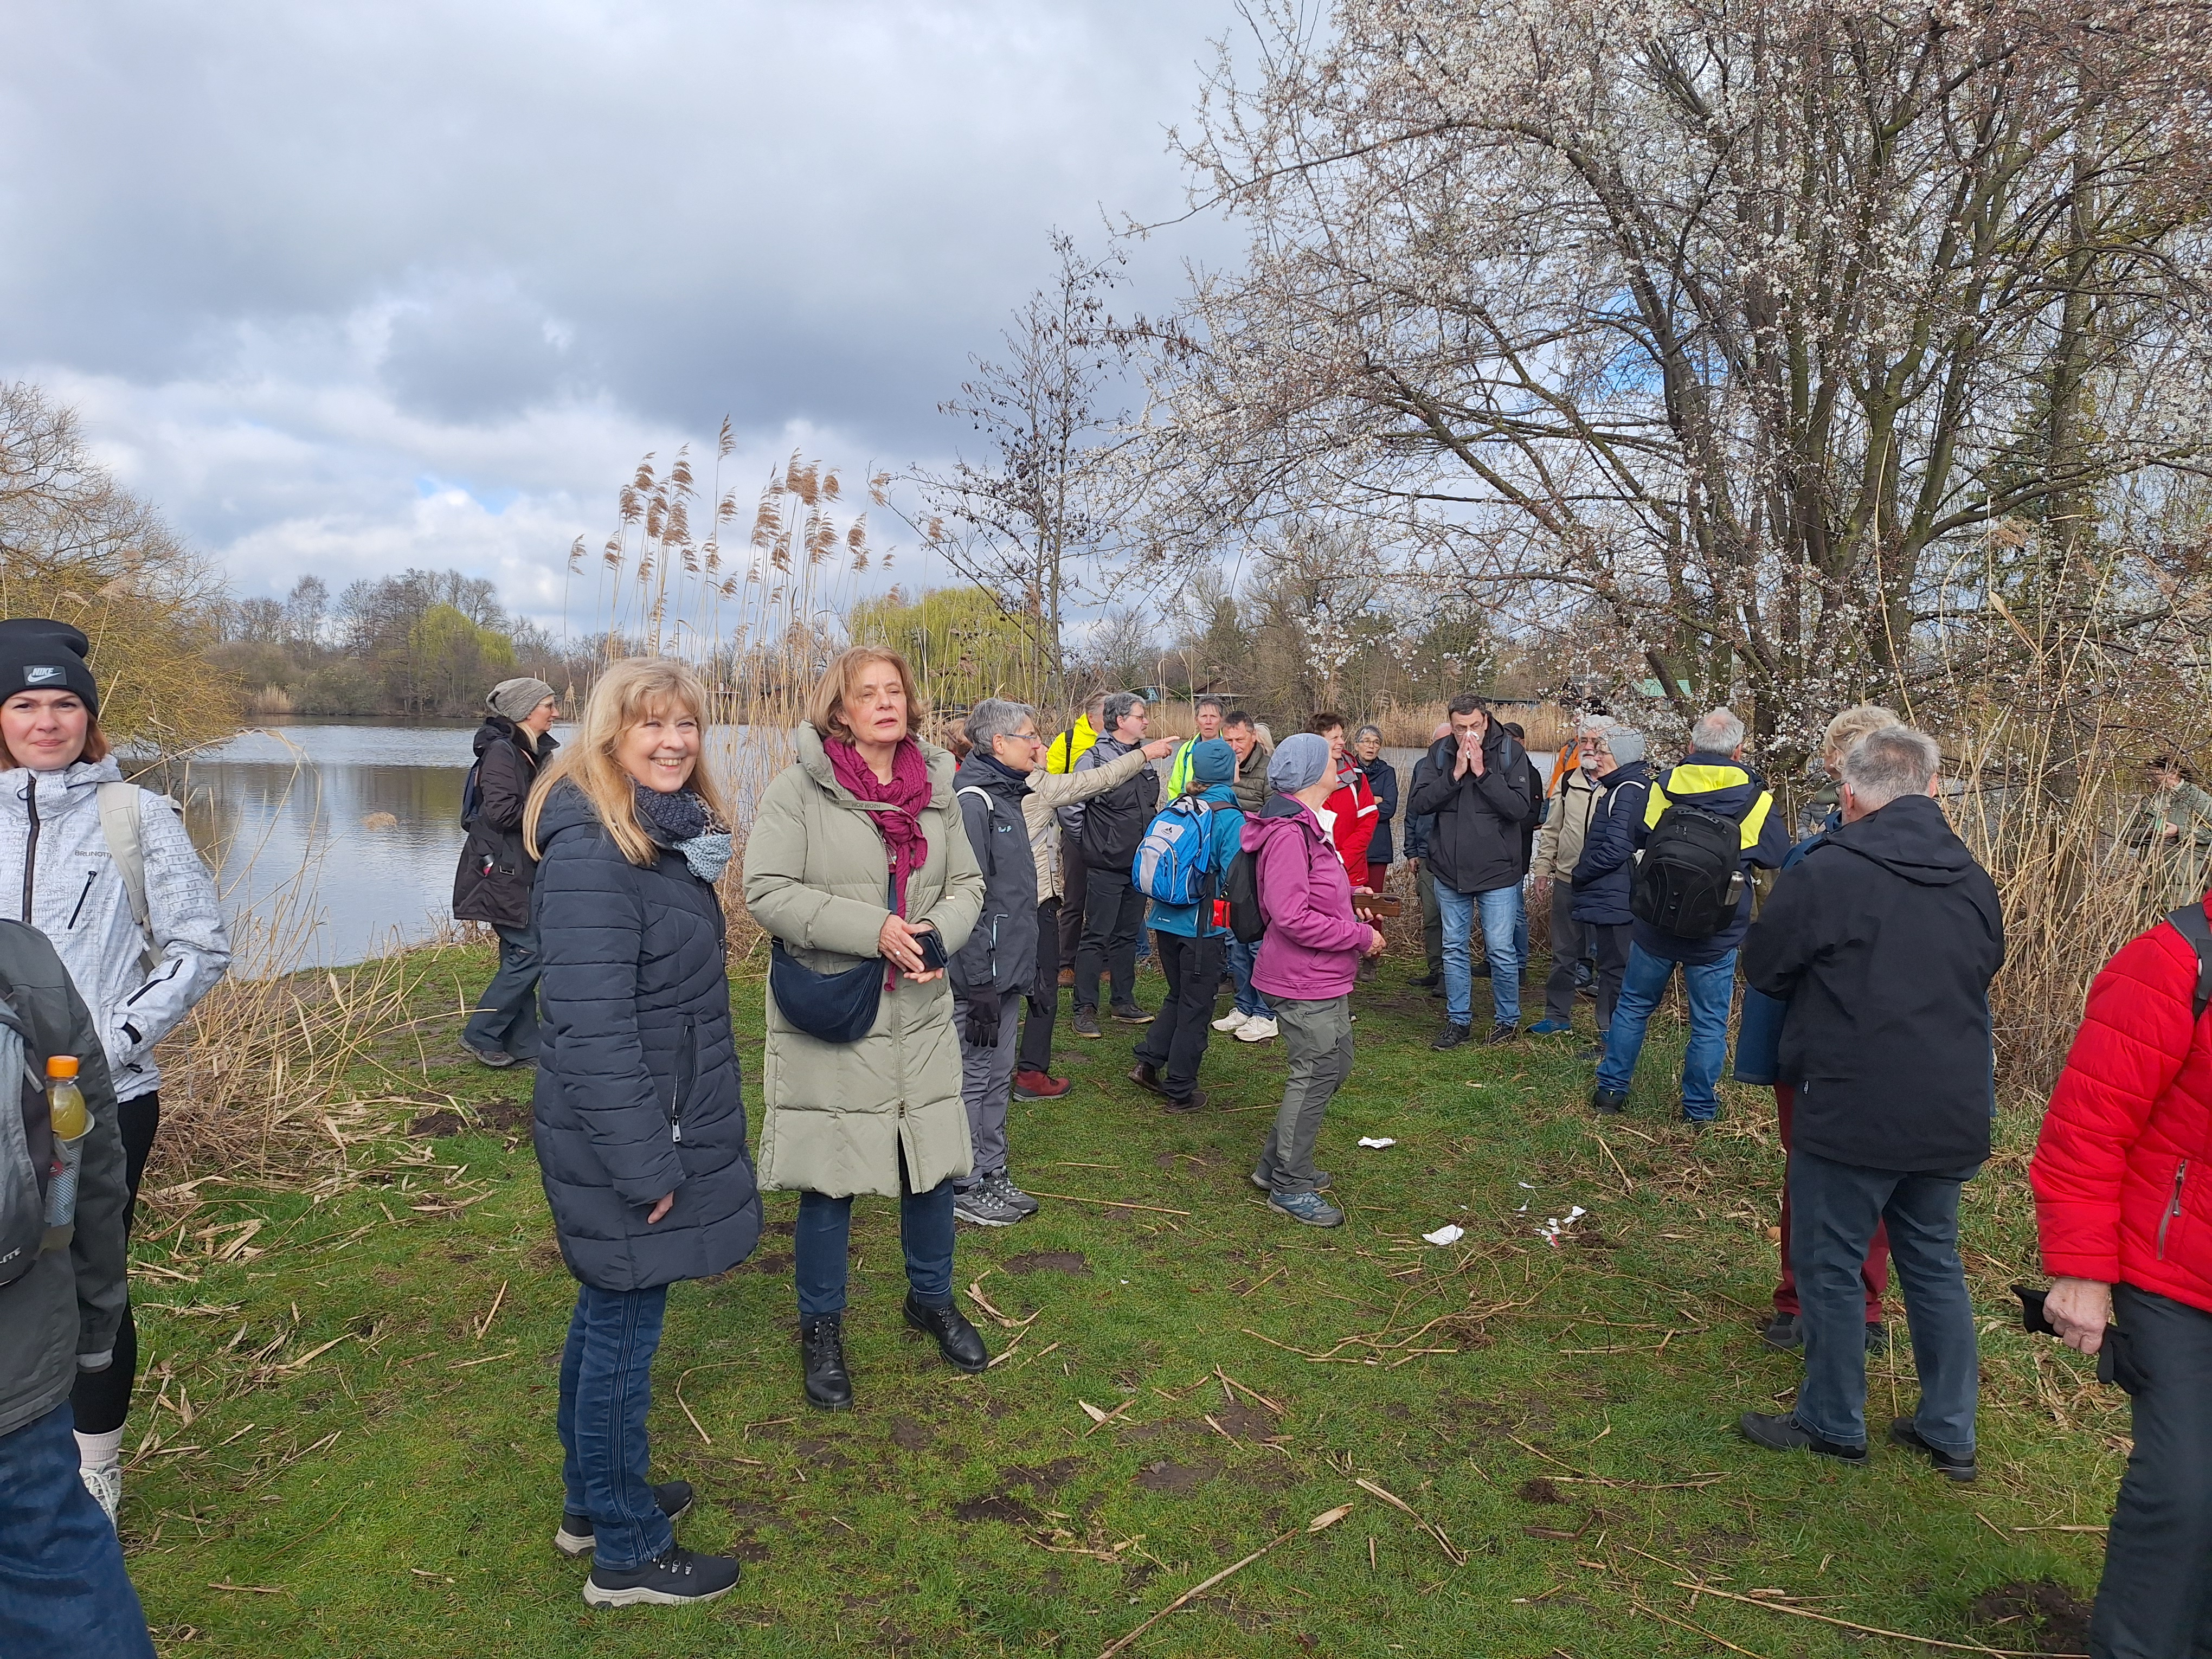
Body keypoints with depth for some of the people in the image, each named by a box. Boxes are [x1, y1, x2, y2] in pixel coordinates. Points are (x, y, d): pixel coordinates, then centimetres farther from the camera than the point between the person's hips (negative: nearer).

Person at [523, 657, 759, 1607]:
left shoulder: (670, 832, 8)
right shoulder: (591, 853, -22)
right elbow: (593, 1028, -26)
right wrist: (644, 1168, -22)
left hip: (662, 1126, 9)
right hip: (622, 1140, -9)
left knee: (609, 1317, 22)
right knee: (624, 1332, 6)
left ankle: (592, 1502, 40)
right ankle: (626, 1554, 24)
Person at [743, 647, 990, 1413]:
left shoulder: (935, 789, 6)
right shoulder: (799, 788, -9)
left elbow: (968, 884, 11)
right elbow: (767, 893, -15)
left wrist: (938, 932, -11)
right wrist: (872, 929, -21)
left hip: (921, 1015, 5)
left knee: (932, 1165, 14)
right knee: (830, 1181, 6)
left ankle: (932, 1299, 39)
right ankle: (821, 1328, 29)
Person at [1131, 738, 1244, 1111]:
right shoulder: (1229, 818, -14)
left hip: (1166, 920, 6)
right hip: (1203, 926, -5)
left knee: (1179, 996, 22)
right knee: (1195, 1007, 7)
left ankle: (1148, 1063, 17)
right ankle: (1180, 1092, 14)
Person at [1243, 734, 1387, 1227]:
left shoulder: (1306, 826, 14)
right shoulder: (1289, 834, -22)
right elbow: (1293, 917, -28)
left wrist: (1348, 899, 9)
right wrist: (1361, 936, -20)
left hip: (1326, 980, 11)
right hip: (1305, 983, -11)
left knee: (1335, 1065, 20)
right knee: (1316, 1076, 0)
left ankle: (1276, 1164, 32)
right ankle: (1292, 1187, 16)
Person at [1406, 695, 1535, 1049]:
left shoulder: (1509, 751, -8)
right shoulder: (1440, 751, -1)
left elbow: (1520, 809, -17)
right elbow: (1417, 804, -9)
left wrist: (1482, 771, -22)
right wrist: (1456, 774, -19)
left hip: (1497, 871, -3)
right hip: (1449, 871, 3)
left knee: (1500, 951, 2)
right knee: (1454, 950, 12)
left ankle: (1509, 1019, 22)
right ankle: (1458, 1020, 25)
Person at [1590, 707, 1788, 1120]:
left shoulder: (1662, 786, -7)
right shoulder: (1756, 800, -9)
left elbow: (1637, 837, 7)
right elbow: (1777, 857, 5)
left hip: (1654, 925, 1)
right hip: (1717, 934, -1)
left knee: (1633, 1005, 16)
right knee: (1709, 1022, 11)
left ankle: (1611, 1088, 24)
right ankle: (1699, 1107, 19)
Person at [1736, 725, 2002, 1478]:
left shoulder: (1827, 872, -16)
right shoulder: (1973, 880, 4)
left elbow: (1763, 965, -5)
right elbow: (1986, 969, 20)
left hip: (1852, 1112, -6)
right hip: (1953, 1113, 7)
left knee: (1831, 1265, 8)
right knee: (1934, 1261, 19)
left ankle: (1832, 1424, 21)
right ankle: (1950, 1431, 28)